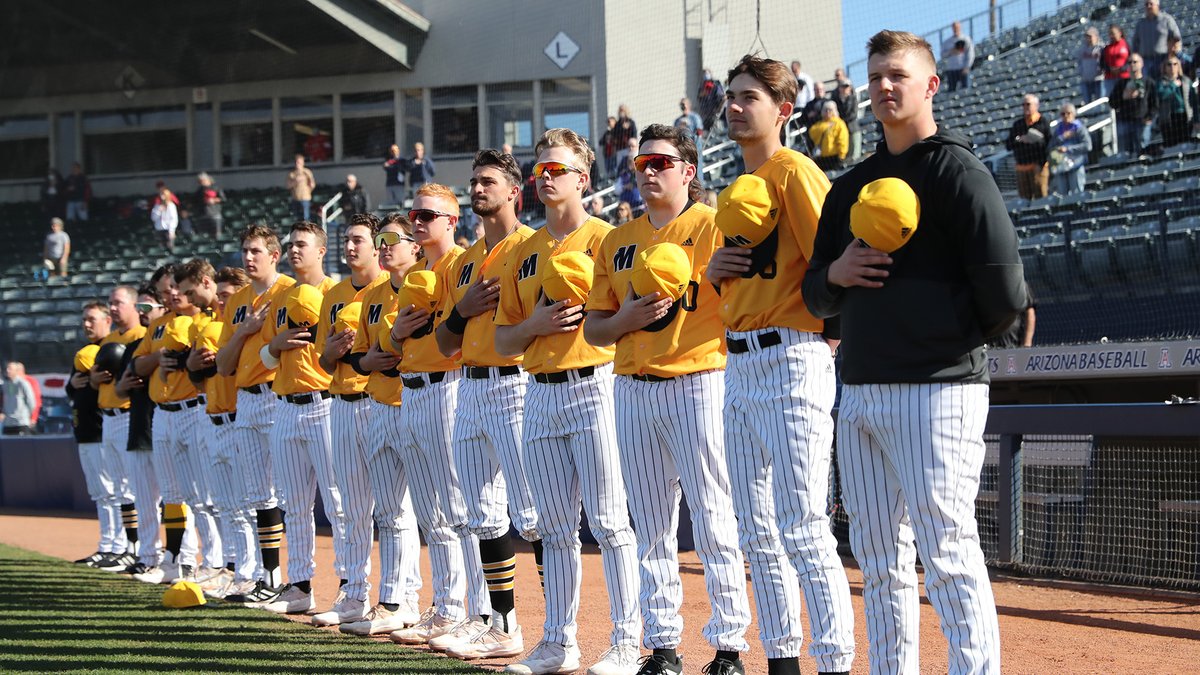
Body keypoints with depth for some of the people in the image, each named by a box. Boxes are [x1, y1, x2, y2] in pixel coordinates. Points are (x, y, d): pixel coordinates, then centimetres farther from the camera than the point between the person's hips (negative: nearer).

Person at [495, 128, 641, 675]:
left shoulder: (606, 238, -1)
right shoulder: (524, 252, 16)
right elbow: (503, 341, 16)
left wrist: (586, 312, -21)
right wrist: (534, 325, -3)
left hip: (593, 384, -6)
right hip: (541, 392, 6)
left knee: (608, 521, -7)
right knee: (555, 526, 10)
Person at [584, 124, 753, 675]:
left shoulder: (713, 226, 0)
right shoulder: (617, 241, 16)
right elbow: (593, 330, 15)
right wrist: (626, 318, -4)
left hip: (698, 383, -6)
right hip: (633, 390, 6)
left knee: (714, 521, -7)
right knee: (651, 528, 8)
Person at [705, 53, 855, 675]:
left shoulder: (793, 170, -8)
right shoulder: (741, 187, 19)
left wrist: (830, 330, -16)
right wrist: (713, 269, 5)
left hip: (790, 360, -10)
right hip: (738, 362, 10)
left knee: (803, 529, -12)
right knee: (756, 531, 11)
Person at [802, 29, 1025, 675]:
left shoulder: (957, 170, -4)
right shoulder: (852, 185, 19)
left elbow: (1003, 293, -13)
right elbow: (815, 293, 21)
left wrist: (948, 341, 0)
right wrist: (836, 275, -1)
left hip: (936, 392, -8)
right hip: (859, 394, 8)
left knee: (948, 557, -9)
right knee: (879, 563, 10)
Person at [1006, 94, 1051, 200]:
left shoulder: (1043, 122, 3)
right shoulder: (1017, 124, 17)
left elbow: (1050, 143, -5)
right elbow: (1008, 145, 12)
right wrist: (1019, 140, -9)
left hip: (1039, 167, -4)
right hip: (1021, 168, 4)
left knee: (1040, 197, -9)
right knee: (1024, 198, 2)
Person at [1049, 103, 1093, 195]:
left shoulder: (1079, 128, 1)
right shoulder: (1059, 129, 16)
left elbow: (1087, 146, -12)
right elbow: (1051, 146, 7)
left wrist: (1067, 149, -16)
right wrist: (1062, 138, -9)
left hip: (1075, 165, -4)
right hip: (1060, 166, 4)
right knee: (1061, 195, 0)